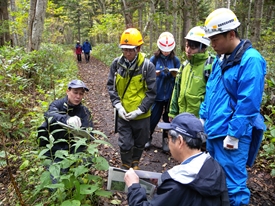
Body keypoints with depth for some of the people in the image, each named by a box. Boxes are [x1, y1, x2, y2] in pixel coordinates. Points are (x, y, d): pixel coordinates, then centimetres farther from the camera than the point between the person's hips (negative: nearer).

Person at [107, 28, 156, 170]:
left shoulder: (147, 66, -14)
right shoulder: (116, 63, -6)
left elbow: (151, 92, -12)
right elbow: (111, 86, 0)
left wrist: (139, 111, -17)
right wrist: (118, 105, -11)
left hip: (141, 115, -1)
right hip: (123, 114, 1)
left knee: (140, 143, 18)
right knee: (125, 144, 6)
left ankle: (135, 164, 45)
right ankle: (126, 168, 33)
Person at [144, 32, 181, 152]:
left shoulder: (175, 60, 0)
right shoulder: (154, 59, -3)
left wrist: (175, 75, -16)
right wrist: (154, 74, -18)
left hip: (171, 95, 1)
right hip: (157, 94, -1)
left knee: (169, 119, 11)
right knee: (153, 117, 5)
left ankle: (166, 140, 29)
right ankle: (148, 137, 29)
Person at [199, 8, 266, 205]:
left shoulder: (251, 60, -16)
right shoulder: (221, 59, 10)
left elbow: (248, 103, -20)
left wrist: (233, 134, -18)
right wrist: (203, 117, 15)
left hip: (230, 135, -8)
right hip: (213, 131, 9)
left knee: (232, 185, 3)